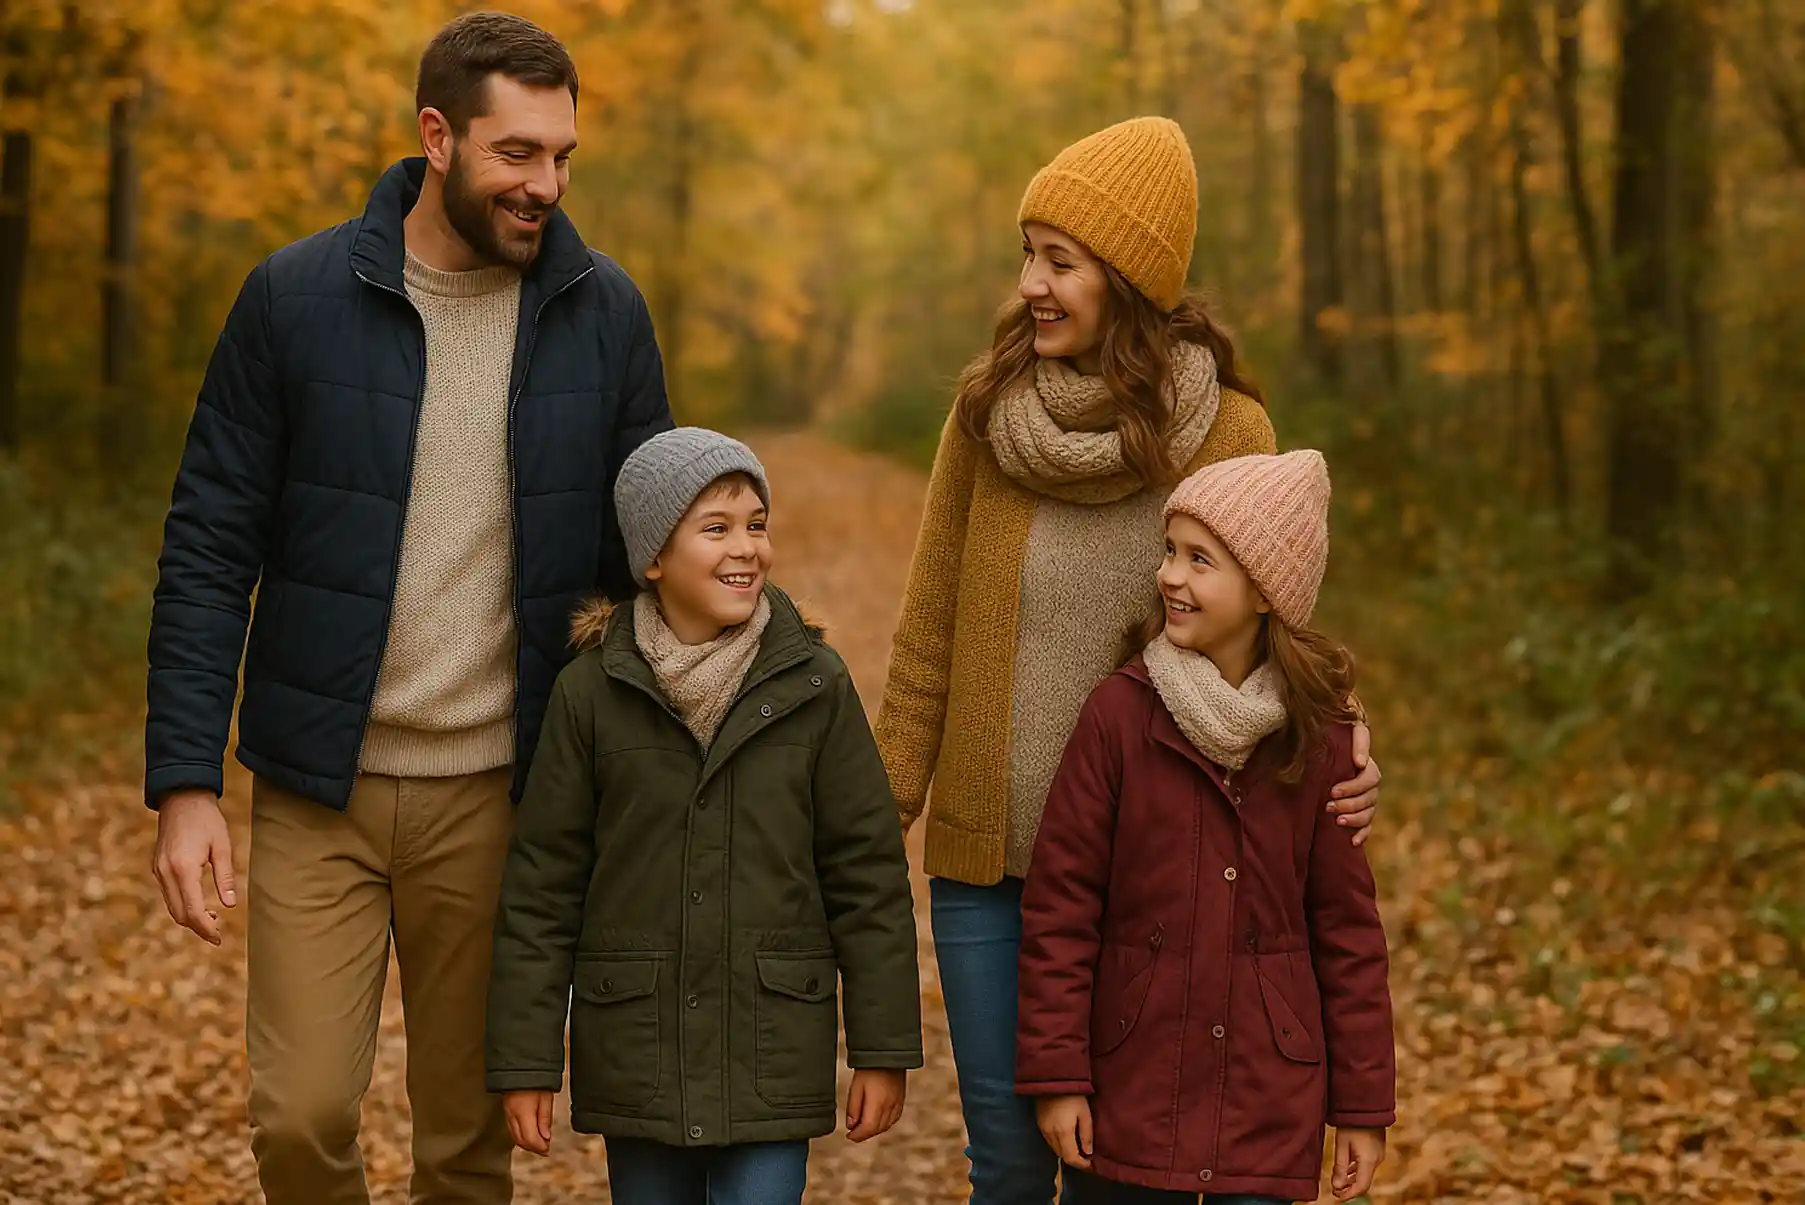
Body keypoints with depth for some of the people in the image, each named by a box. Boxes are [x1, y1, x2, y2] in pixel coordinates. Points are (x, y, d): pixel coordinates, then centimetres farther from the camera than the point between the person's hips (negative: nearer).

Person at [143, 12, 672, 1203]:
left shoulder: (603, 313, 0)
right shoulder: (297, 298, -5)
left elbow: (635, 545, 10)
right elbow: (210, 551, -4)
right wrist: (184, 783, -9)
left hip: (495, 793, 1)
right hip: (319, 791, -1)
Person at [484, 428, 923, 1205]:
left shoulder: (813, 684, -3)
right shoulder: (592, 690, -3)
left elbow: (867, 869, 0)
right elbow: (541, 883, 0)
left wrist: (884, 1049, -1)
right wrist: (525, 1062, -1)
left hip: (773, 1051, -1)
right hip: (635, 1048, 1)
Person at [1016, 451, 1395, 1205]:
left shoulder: (1318, 733, -3)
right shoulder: (1120, 712, -7)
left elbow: (1347, 923, 3)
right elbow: (1060, 901, -4)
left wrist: (1363, 1105, 3)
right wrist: (1054, 1072, -6)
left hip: (1270, 1105, 1)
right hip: (1130, 1087, 0)